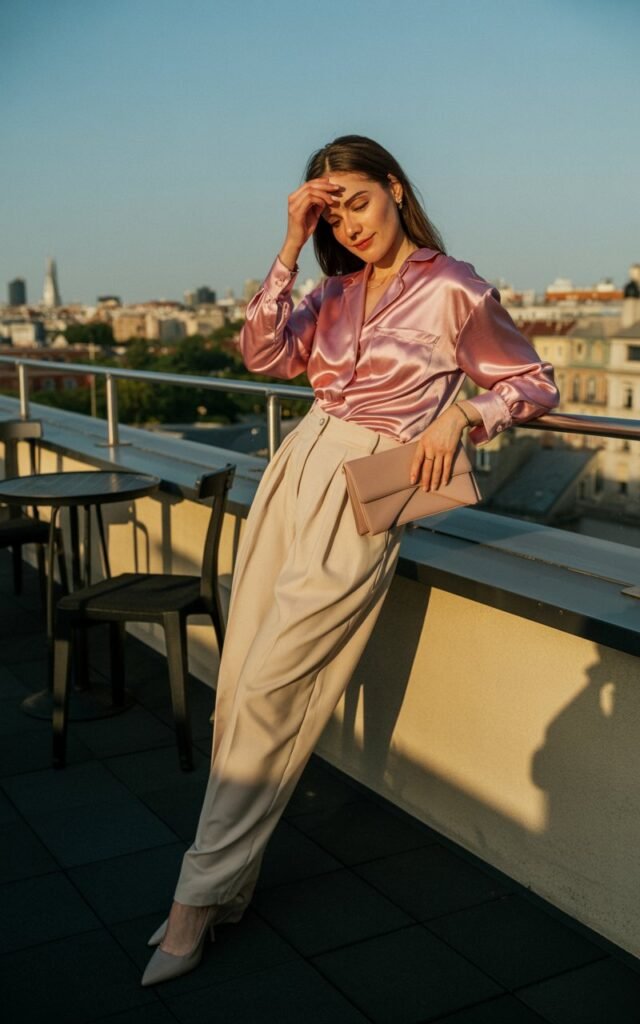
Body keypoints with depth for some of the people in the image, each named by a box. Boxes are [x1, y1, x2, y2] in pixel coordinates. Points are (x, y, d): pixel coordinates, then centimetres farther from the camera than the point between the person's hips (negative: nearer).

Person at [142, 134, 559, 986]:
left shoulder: (455, 292, -4)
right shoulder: (338, 290, 12)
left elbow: (535, 386, 4)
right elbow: (264, 354, -1)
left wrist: (457, 414, -12)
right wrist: (290, 248, -5)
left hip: (359, 502, -6)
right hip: (296, 470, 7)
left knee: (269, 693, -8)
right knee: (237, 686, 4)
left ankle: (202, 895, 5)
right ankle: (230, 877, 16)